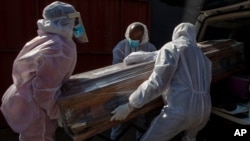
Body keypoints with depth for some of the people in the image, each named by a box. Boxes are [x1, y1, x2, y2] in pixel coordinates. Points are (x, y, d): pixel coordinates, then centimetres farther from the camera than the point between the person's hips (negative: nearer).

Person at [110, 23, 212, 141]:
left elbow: (157, 82, -13)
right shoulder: (204, 58, 23)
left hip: (180, 110, -8)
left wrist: (129, 106, -8)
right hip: (204, 111, 8)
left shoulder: (172, 47, -1)